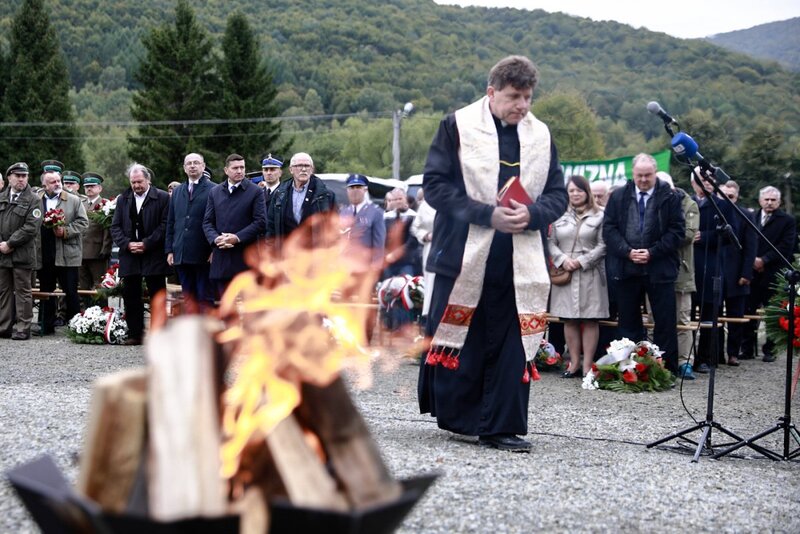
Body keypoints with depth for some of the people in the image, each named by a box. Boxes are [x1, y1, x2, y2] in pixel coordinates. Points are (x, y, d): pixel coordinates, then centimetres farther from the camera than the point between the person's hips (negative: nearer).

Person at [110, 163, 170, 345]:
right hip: (129, 255, 4)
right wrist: (127, 244, -7)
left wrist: (146, 244, -13)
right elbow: (115, 227, 9)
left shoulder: (162, 198, -2)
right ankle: (135, 334, 12)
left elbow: (165, 226, -8)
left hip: (153, 256, -4)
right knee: (130, 296, 5)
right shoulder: (123, 199, 11)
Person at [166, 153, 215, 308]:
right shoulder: (177, 192, 17)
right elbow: (170, 223, 17)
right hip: (181, 255, 5)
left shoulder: (213, 190, -2)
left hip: (203, 255, -5)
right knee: (188, 298, 9)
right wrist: (169, 250, 10)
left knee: (205, 298, -2)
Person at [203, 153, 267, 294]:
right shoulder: (214, 192, 13)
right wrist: (215, 239, -10)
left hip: (246, 257, -3)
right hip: (221, 256, 3)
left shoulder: (255, 191, 1)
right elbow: (207, 222, 10)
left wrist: (237, 238, -15)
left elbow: (260, 221, -6)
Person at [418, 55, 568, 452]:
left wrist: (531, 215, -12)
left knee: (512, 342, 2)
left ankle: (501, 427, 9)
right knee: (459, 340, 4)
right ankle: (456, 415, 21)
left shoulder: (540, 135, 10)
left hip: (519, 260, 3)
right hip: (464, 255, -3)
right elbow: (435, 184, -7)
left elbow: (557, 195, 11)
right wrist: (488, 214, -17)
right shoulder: (458, 126, -1)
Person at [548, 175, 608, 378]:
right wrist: (562, 259, -9)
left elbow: (602, 245, -3)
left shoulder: (599, 216, 3)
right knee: (569, 320, 4)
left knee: (590, 320, -2)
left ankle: (587, 365, 1)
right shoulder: (560, 216, 12)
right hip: (564, 274, 3)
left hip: (589, 274, -3)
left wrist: (581, 261, -11)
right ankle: (574, 363, 10)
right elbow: (551, 243, 9)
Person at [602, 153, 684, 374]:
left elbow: (677, 230, -3)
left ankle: (667, 370, 7)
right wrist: (627, 252, -10)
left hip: (659, 269, -2)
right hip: (625, 269, 2)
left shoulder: (669, 197, 0)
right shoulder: (618, 196, 7)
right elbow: (609, 229, 3)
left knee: (665, 322, 0)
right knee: (628, 322, 8)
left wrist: (652, 252, -12)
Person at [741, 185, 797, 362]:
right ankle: (747, 349, 8)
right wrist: (752, 260, -4)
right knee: (749, 312, 1)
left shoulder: (787, 221, 3)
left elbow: (786, 247, -6)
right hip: (753, 272, 3)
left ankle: (770, 350, 8)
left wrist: (764, 260, -12)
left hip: (774, 274, -3)